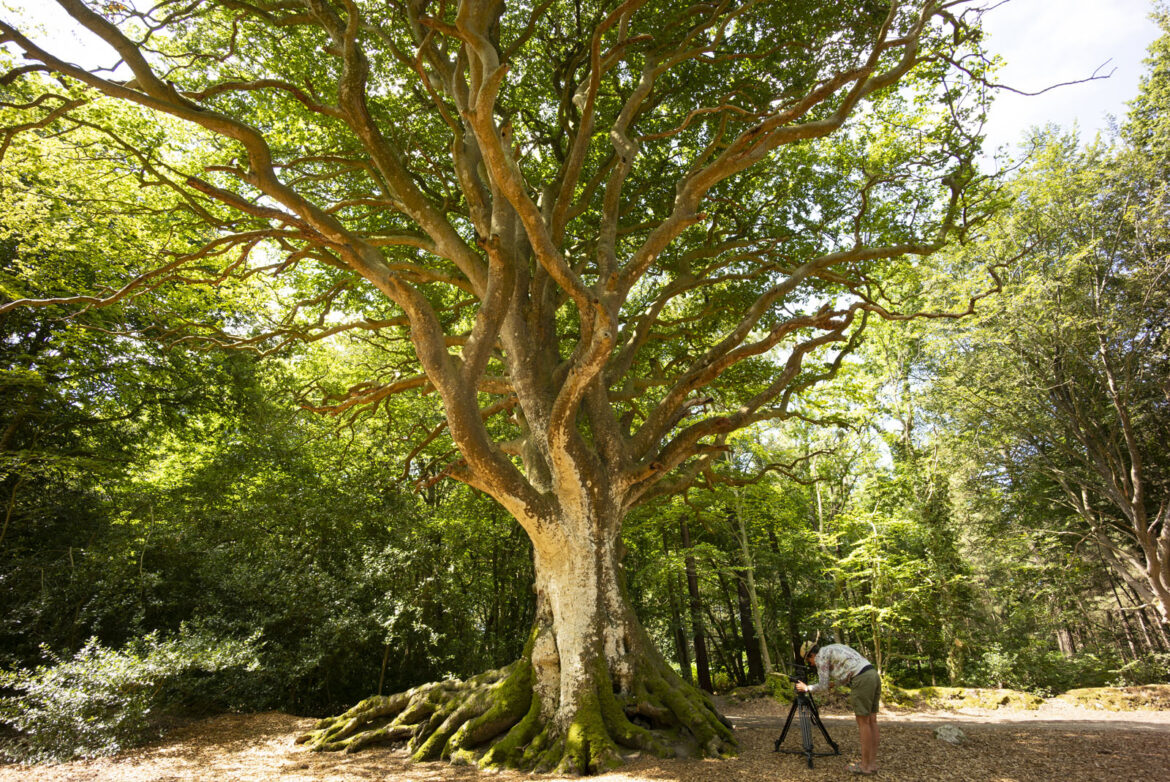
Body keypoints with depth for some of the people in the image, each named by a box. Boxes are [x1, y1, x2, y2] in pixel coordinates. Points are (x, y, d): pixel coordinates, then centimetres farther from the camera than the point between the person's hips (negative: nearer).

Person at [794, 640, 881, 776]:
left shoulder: (821, 655, 1)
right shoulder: (834, 649, 27)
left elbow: (823, 686, -1)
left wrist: (806, 688, 13)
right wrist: (833, 683, 32)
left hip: (862, 680, -9)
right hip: (873, 674, 9)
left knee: (863, 723, 0)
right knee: (871, 721, 12)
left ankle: (865, 766, 7)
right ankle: (872, 763, 17)